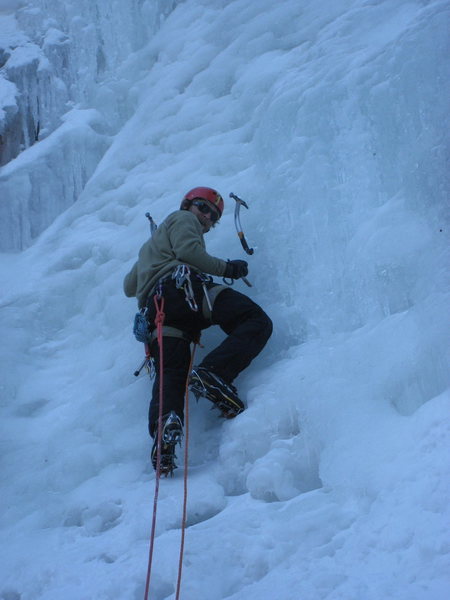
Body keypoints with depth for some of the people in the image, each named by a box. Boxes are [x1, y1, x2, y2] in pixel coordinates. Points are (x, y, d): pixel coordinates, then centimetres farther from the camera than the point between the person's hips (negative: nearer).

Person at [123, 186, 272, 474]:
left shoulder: (150, 245, 47)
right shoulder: (183, 219, 22)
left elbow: (129, 286, 47)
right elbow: (188, 250, 0)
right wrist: (226, 268, 7)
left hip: (154, 305, 7)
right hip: (183, 285, -7)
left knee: (171, 373, -9)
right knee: (256, 321, -15)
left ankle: (164, 427, -39)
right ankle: (212, 373, -38)